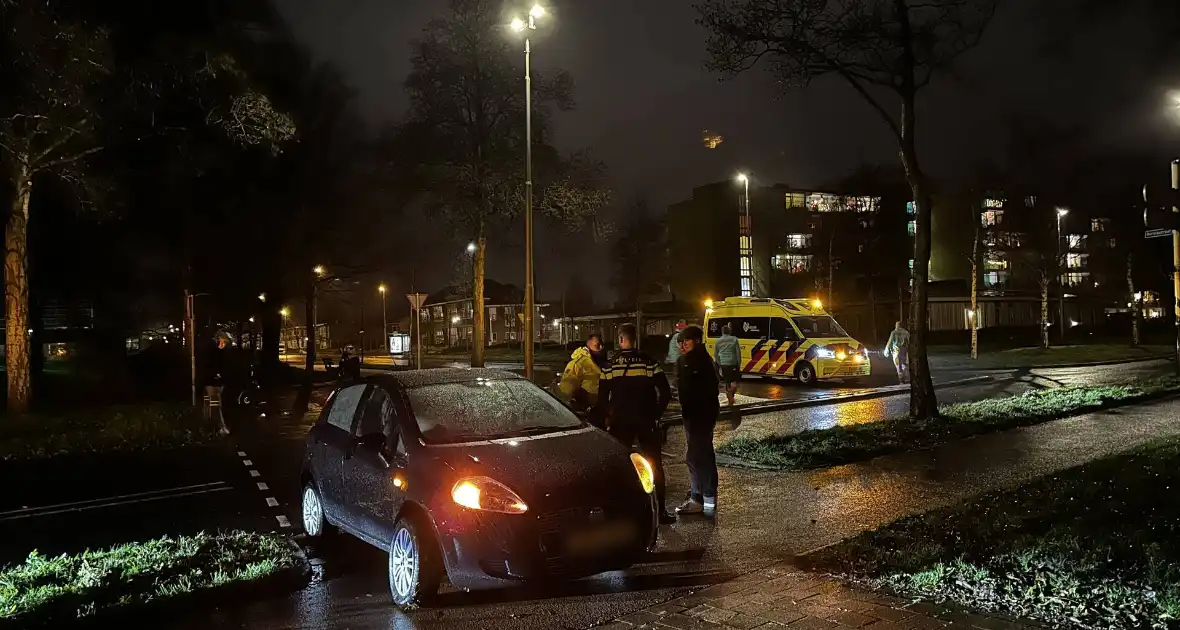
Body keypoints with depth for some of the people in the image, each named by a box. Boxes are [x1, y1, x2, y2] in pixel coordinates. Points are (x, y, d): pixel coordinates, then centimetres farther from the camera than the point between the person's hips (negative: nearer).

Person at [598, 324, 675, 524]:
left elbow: (602, 396, 0)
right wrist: (656, 412, 6)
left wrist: (609, 415, 14)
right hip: (646, 421, 0)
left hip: (620, 421, 1)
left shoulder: (610, 365, -2)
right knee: (655, 465, 8)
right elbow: (666, 392, -6)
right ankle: (660, 510, 7)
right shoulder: (649, 362, -4)